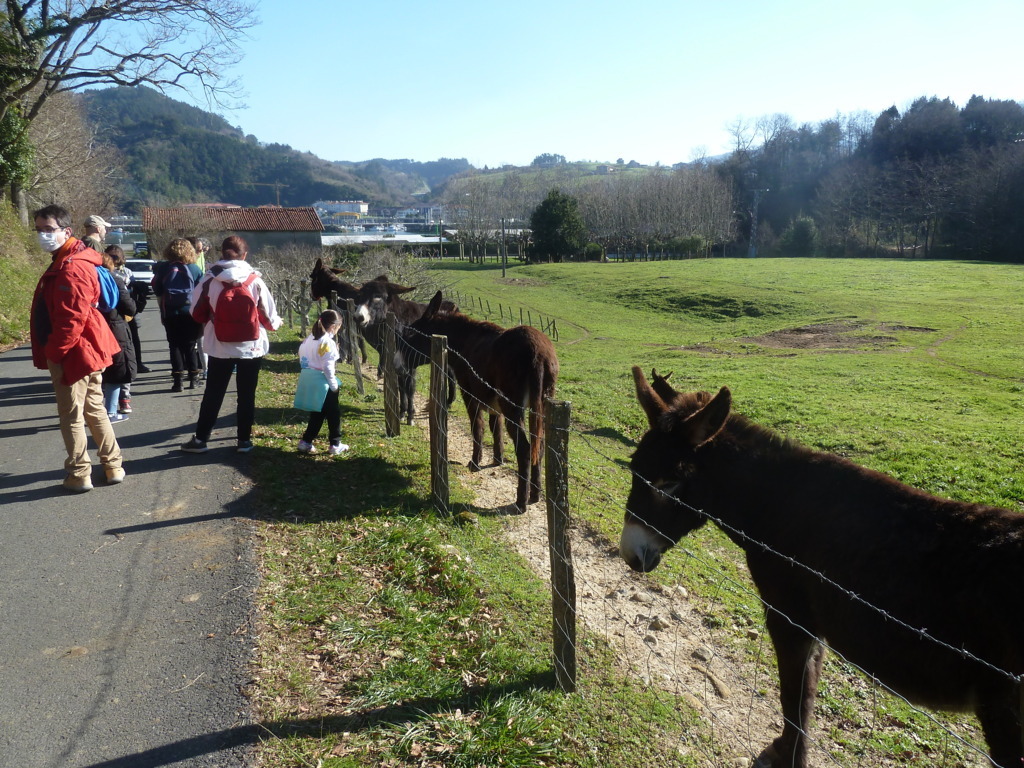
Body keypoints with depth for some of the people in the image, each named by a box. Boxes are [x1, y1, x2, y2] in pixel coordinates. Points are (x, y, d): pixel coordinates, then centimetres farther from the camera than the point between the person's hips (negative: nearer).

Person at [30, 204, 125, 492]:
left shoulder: (72, 268, -21)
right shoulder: (64, 262, 13)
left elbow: (72, 319, -27)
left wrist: (53, 353, -19)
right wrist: (54, 351, 19)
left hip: (73, 353, -10)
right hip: (86, 350, 10)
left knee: (71, 416, 2)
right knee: (94, 409, 17)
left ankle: (79, 475, 12)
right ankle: (113, 465, 25)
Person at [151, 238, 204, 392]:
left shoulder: (162, 269, 0)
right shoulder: (194, 269, -2)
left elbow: (157, 292, 4)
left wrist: (163, 309, 15)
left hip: (170, 313, 0)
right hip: (190, 312, 0)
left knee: (175, 346, 5)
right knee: (190, 345, 9)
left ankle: (177, 380, 1)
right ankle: (193, 378, 11)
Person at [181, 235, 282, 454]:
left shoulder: (209, 281, -6)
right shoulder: (255, 281, -8)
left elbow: (197, 313, 3)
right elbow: (269, 317, -3)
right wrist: (276, 323, 19)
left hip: (220, 348, 1)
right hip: (252, 347, -1)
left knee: (213, 394, 13)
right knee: (247, 395, 11)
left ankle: (200, 439, 19)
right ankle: (244, 440, 17)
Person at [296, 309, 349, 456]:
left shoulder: (309, 339, 6)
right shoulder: (328, 342, -18)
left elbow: (301, 358, 13)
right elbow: (328, 367, -20)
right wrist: (334, 385, -11)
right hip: (324, 384, -7)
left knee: (317, 414, 18)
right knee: (334, 414, 7)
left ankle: (306, 442, 17)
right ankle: (335, 445, 13)